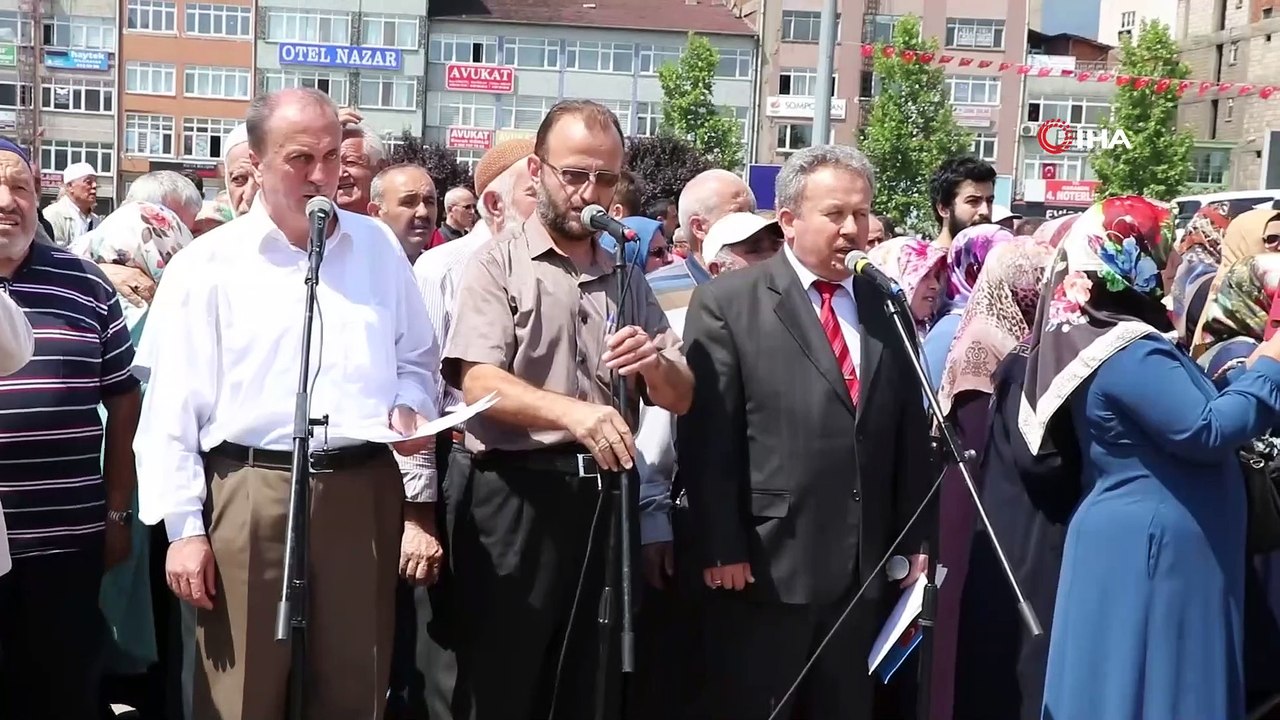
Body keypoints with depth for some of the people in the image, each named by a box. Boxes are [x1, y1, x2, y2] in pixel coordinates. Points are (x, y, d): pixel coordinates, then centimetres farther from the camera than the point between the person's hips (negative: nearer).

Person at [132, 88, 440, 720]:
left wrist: (409, 408, -2)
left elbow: (416, 357, 19)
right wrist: (184, 526, -7)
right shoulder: (207, 264, -2)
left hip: (364, 489, 3)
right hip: (249, 493, -3)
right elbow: (173, 407, -3)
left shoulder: (379, 246, 10)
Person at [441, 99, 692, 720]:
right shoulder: (499, 262, -2)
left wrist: (653, 365, -11)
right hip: (515, 498, -5)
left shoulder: (626, 277, 14)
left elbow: (681, 397, 12)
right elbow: (479, 384, -15)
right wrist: (574, 412, -31)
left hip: (605, 498, 5)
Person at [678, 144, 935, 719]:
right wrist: (721, 548, -14)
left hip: (865, 565, 5)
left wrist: (916, 539, 8)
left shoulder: (887, 307, 10)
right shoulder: (728, 303, -6)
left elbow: (911, 435, 12)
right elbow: (707, 439, -10)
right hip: (765, 564, -5)